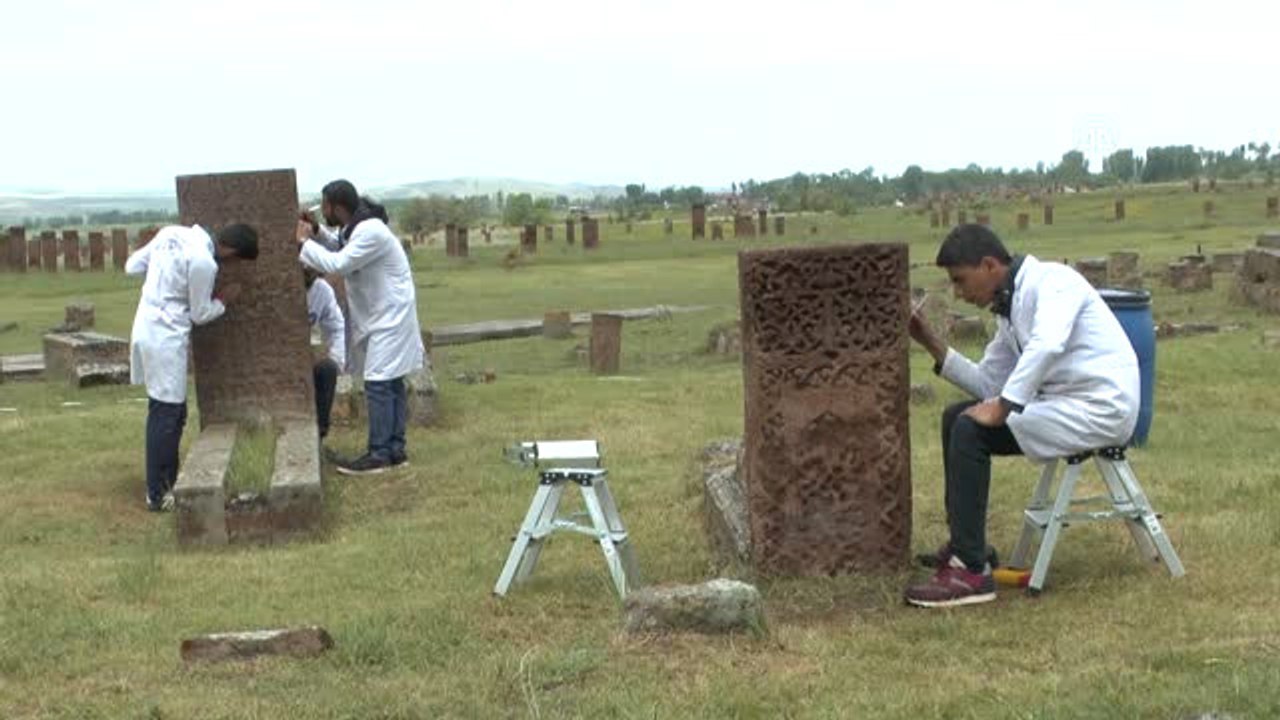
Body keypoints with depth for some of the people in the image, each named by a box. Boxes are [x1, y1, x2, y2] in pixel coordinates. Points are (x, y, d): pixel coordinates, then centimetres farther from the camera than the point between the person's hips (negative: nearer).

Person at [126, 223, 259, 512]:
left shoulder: (173, 233, 3)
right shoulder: (203, 262, -19)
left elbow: (133, 266, 11)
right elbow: (200, 314, -7)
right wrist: (224, 300, 9)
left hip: (146, 330, 9)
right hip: (167, 339, -9)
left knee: (173, 412, 17)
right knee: (166, 416, -1)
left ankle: (169, 480, 26)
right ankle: (157, 495, 4)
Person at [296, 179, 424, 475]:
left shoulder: (370, 232, -24)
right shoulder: (356, 227, 6)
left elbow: (338, 264, -26)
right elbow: (342, 250, 21)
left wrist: (305, 242, -15)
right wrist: (317, 232, 4)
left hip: (390, 318, -10)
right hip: (380, 317, 10)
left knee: (378, 385, -9)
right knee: (391, 384, 12)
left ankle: (379, 454, -6)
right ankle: (395, 449, 17)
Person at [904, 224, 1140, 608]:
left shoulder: (1052, 280, -12)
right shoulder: (1009, 308, 15)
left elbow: (1047, 345, -31)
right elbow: (989, 383, 19)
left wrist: (1002, 407, -27)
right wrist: (932, 344, 12)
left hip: (1102, 407, -10)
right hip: (1060, 401, 10)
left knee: (971, 429, -19)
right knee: (956, 418, 11)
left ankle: (971, 571, -17)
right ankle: (964, 543, 20)